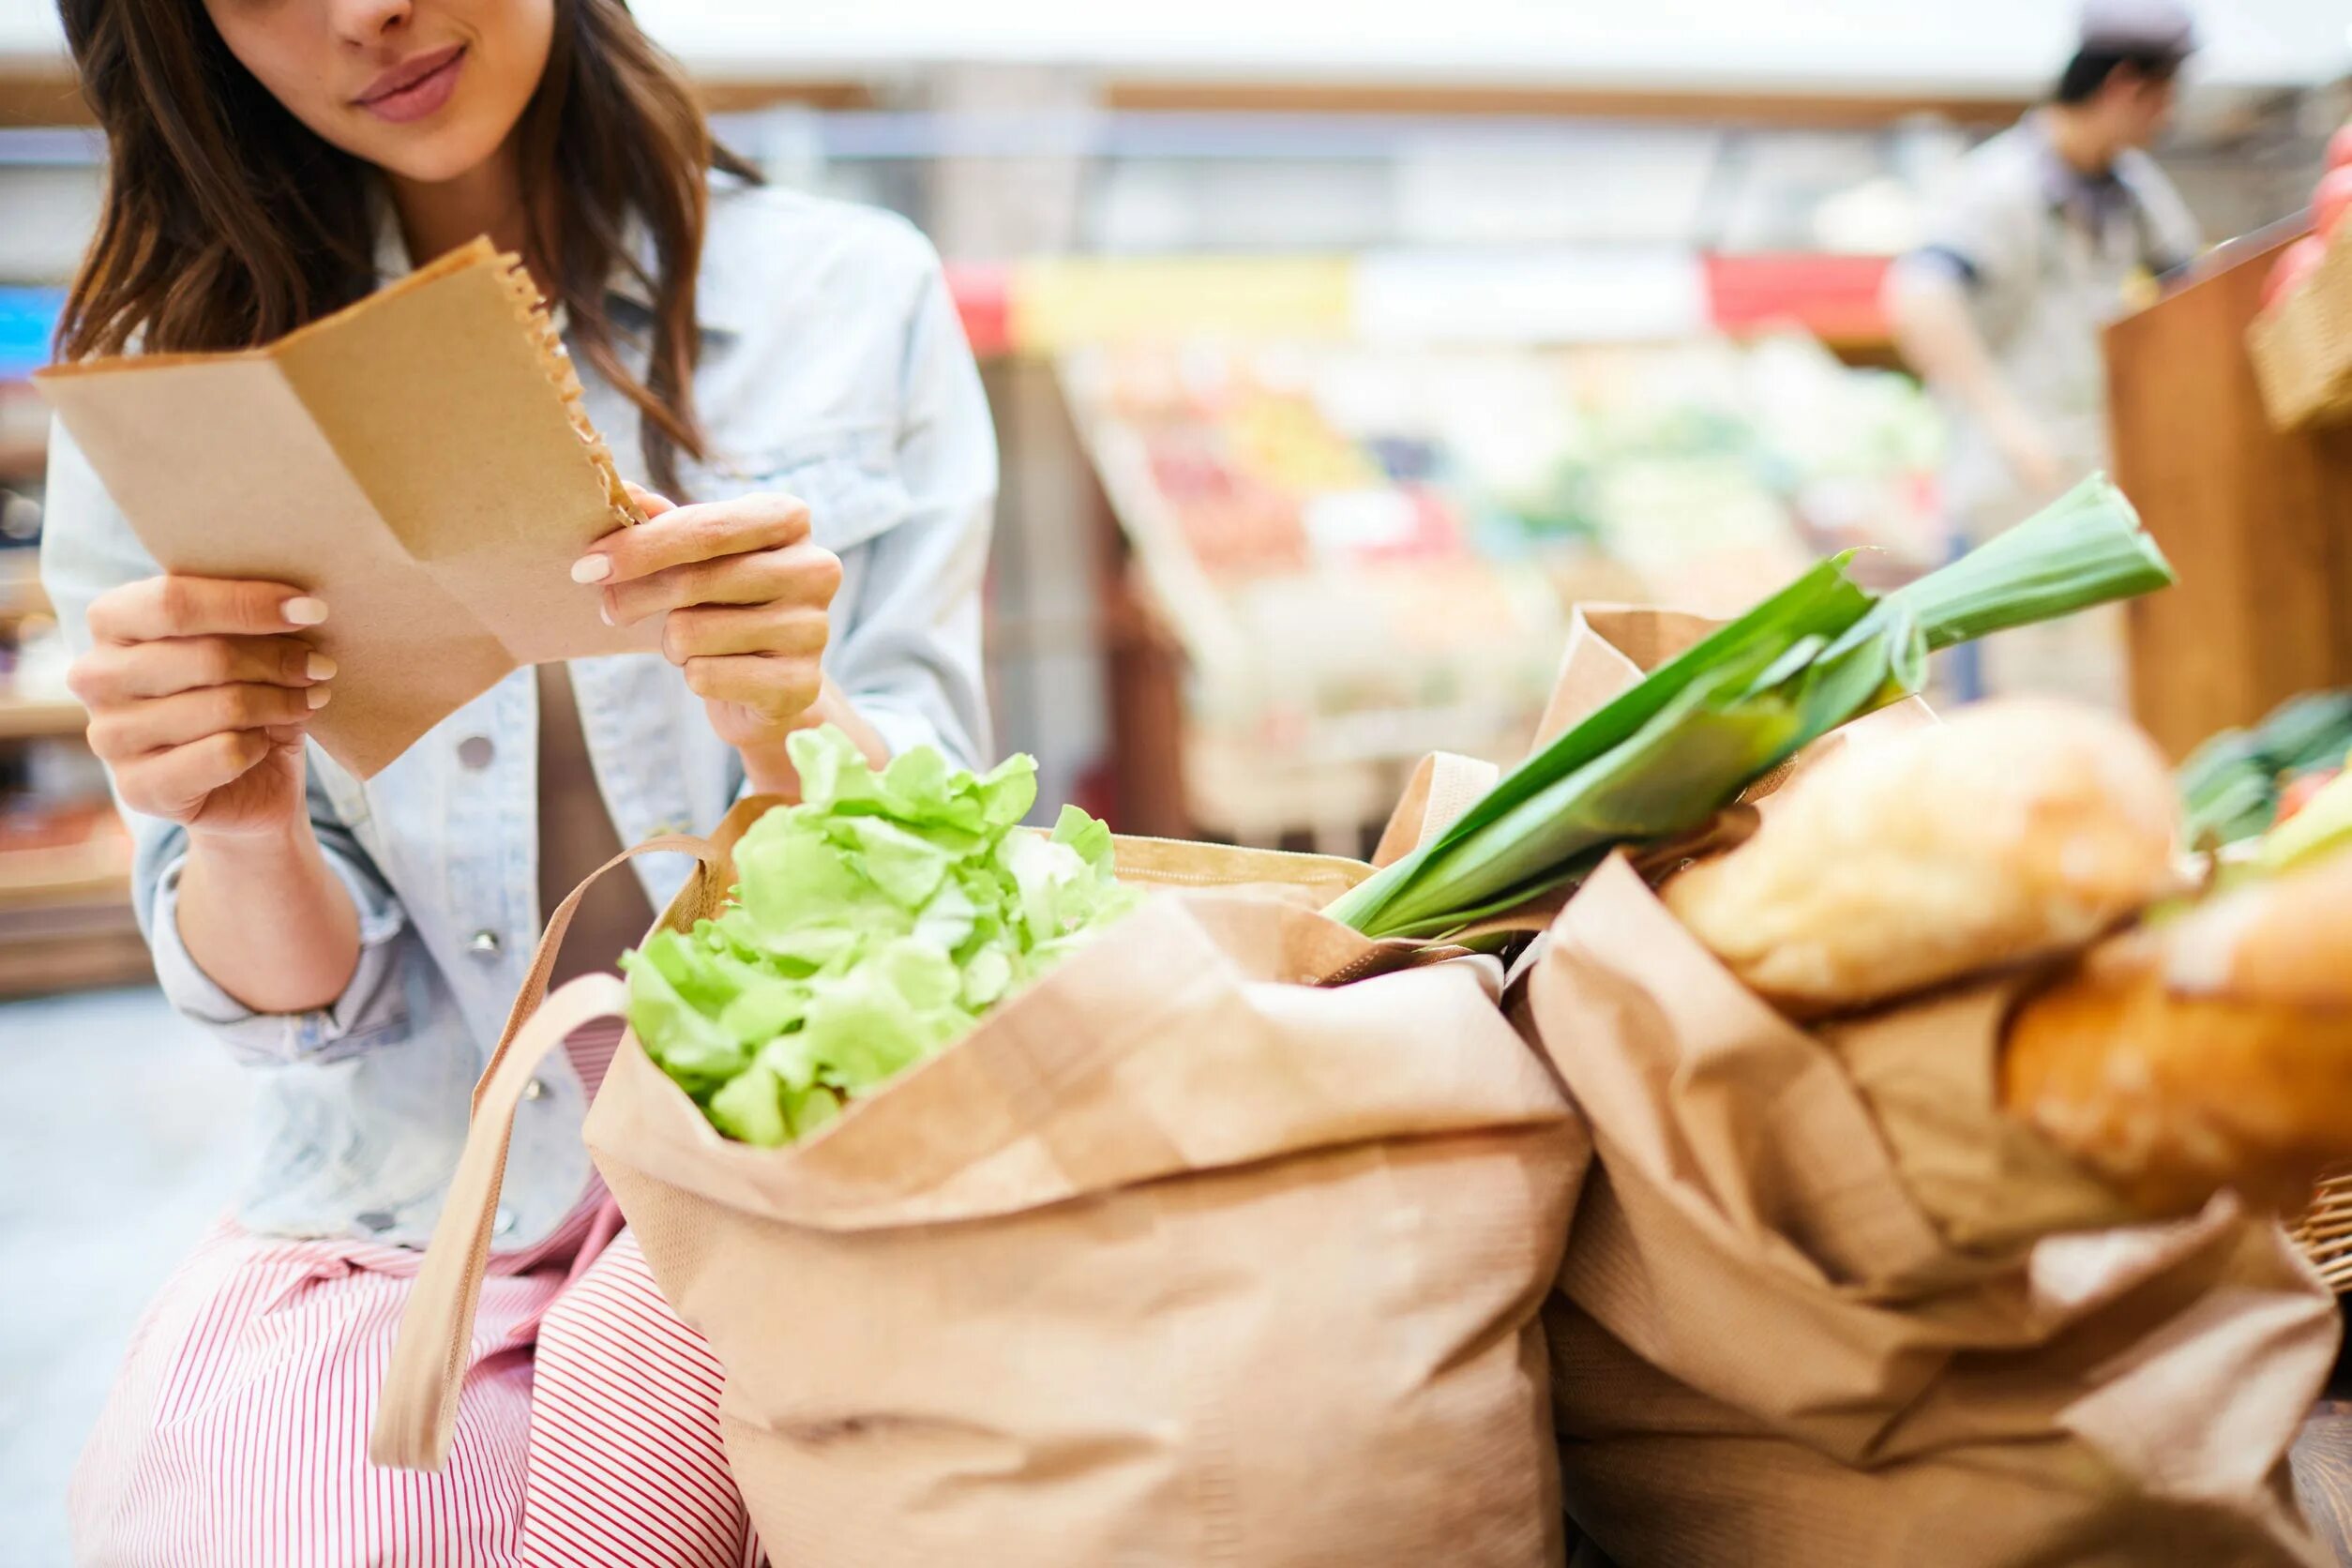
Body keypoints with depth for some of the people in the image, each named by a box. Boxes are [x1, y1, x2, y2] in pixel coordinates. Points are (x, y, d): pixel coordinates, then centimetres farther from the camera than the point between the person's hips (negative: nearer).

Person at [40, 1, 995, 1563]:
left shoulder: (854, 298, -1)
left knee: (639, 1387, -30)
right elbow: (297, 996, 1)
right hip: (394, 1210, 2)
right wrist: (242, 835, -22)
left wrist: (790, 716, -25)